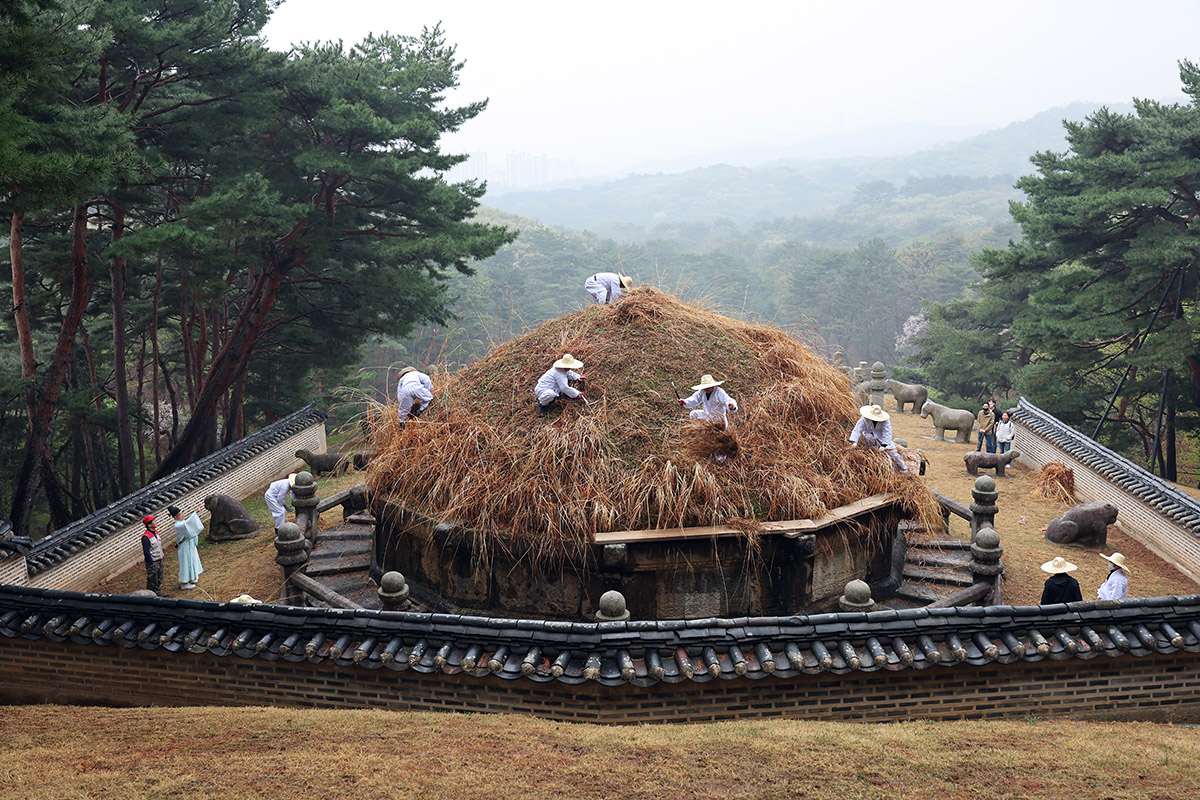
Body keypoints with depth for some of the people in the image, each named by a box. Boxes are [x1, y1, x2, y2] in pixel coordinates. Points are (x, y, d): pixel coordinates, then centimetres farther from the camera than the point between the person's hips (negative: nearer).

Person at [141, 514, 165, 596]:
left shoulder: (155, 531, 4)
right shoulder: (145, 537, -23)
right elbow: (146, 552, -20)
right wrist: (151, 563, -17)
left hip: (159, 560, 8)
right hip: (152, 562, -8)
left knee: (159, 579, 19)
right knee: (152, 580, 2)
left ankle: (159, 594, 32)